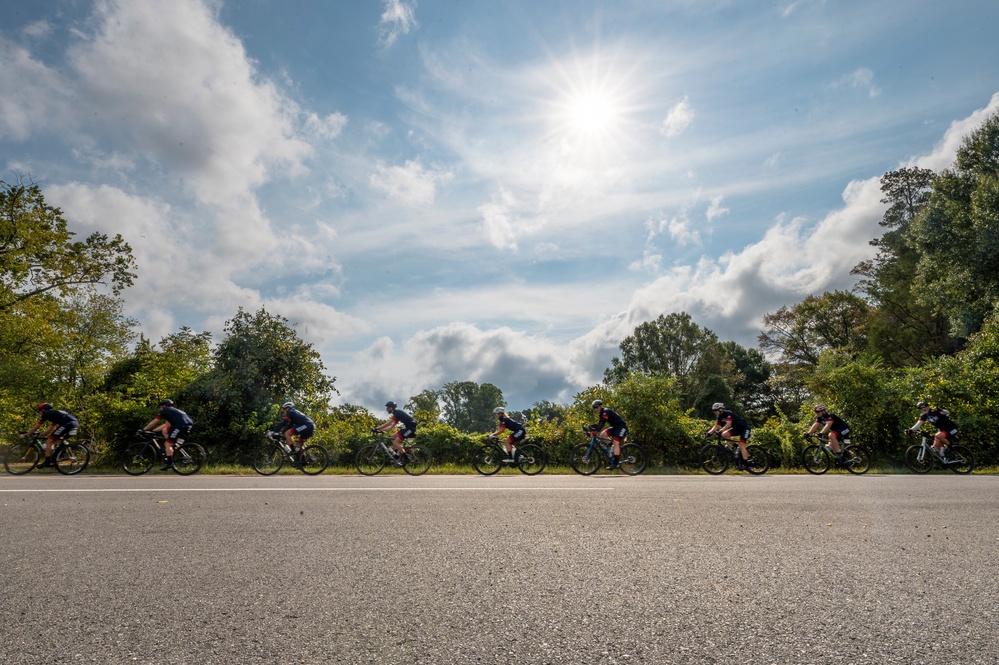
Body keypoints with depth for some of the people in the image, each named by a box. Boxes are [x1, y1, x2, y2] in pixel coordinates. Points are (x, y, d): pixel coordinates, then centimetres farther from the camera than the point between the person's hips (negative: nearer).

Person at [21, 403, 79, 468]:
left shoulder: (46, 413, 13)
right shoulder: (55, 414, 37)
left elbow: (36, 427, 19)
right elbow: (50, 429, 39)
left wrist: (25, 435, 30)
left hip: (67, 424, -9)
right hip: (76, 423, 9)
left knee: (49, 441, 2)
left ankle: (47, 462, 0)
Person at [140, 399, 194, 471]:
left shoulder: (165, 411, 10)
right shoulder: (172, 411, 34)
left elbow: (153, 422, 11)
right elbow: (166, 425, 35)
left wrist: (143, 430, 22)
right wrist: (153, 430, 36)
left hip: (182, 425, -9)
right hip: (188, 424, 9)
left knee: (167, 444, -2)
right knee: (164, 431, 22)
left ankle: (169, 463, -5)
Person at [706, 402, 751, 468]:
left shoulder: (728, 413, -26)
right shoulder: (719, 417, -1)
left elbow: (728, 424, -38)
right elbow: (716, 426, -5)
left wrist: (720, 431, -49)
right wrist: (710, 432, -21)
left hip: (744, 428, -8)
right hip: (736, 428, 8)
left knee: (741, 446, -17)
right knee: (724, 435, -13)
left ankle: (744, 464, -14)